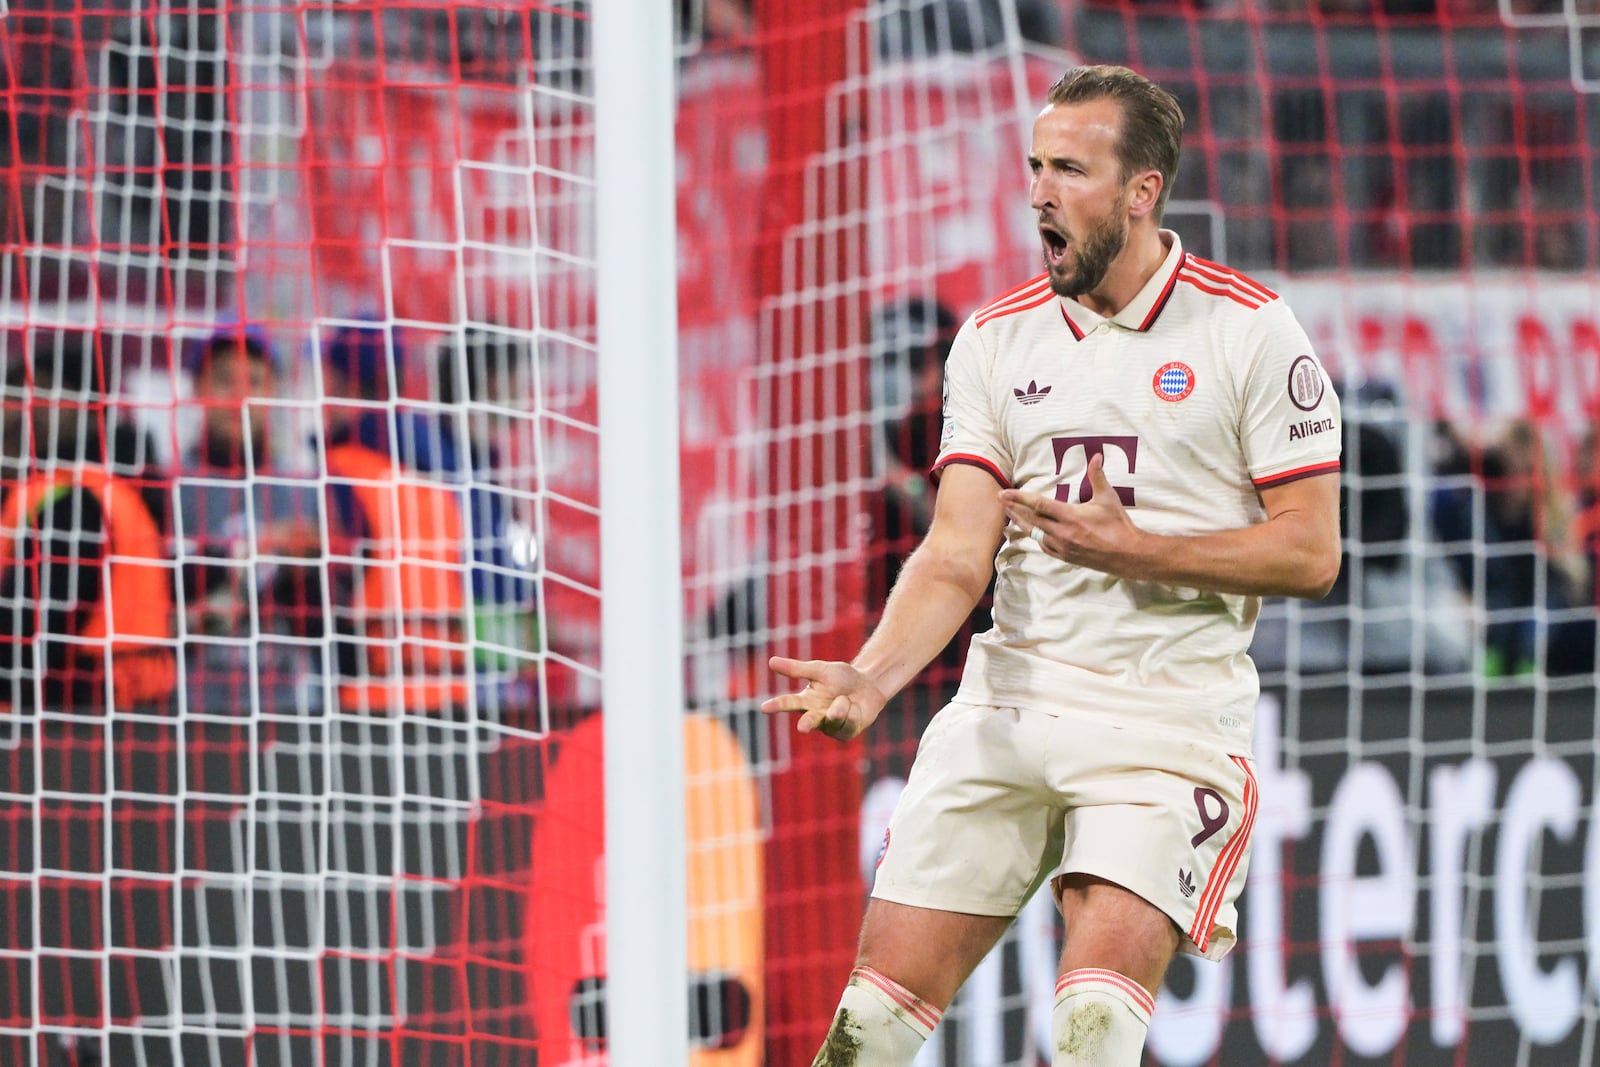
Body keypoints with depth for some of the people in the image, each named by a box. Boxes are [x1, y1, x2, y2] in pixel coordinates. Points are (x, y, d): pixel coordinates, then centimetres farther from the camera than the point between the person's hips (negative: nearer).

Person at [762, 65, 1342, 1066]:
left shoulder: (1250, 331, -3)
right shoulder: (996, 338, 8)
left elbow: (1310, 552, -5)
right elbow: (958, 552, 1)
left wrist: (1131, 548, -15)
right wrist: (874, 675, -17)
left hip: (1169, 720, -4)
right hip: (1008, 707, 4)